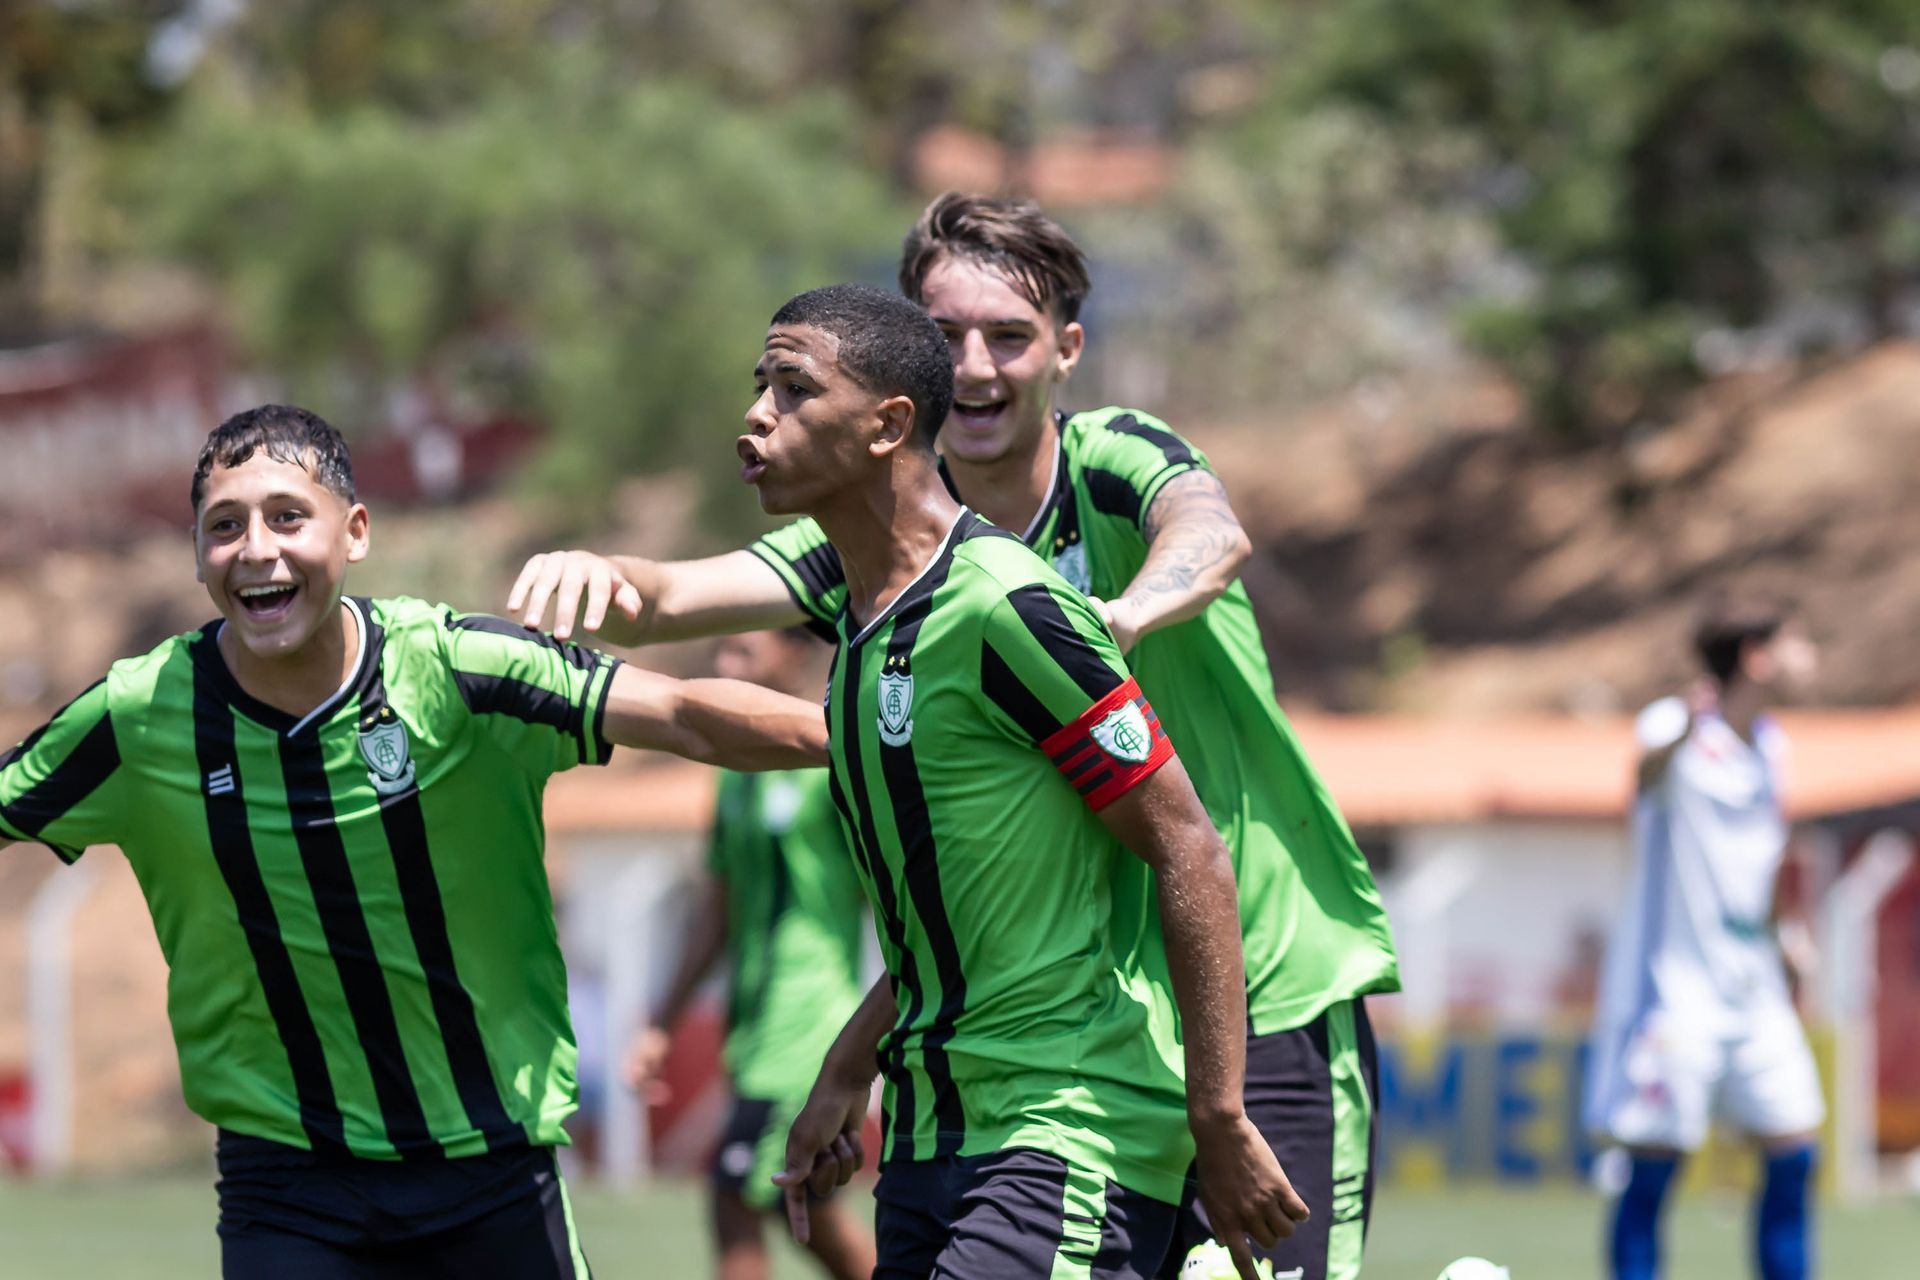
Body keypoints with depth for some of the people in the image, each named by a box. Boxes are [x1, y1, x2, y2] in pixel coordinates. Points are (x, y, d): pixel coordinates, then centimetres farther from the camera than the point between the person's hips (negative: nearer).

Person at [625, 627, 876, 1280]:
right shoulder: (739, 771, 14)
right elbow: (715, 908, 22)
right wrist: (662, 1025, 22)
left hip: (807, 1023, -8)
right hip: (753, 1029, 8)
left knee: (735, 1202, -10)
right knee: (816, 1221, 10)